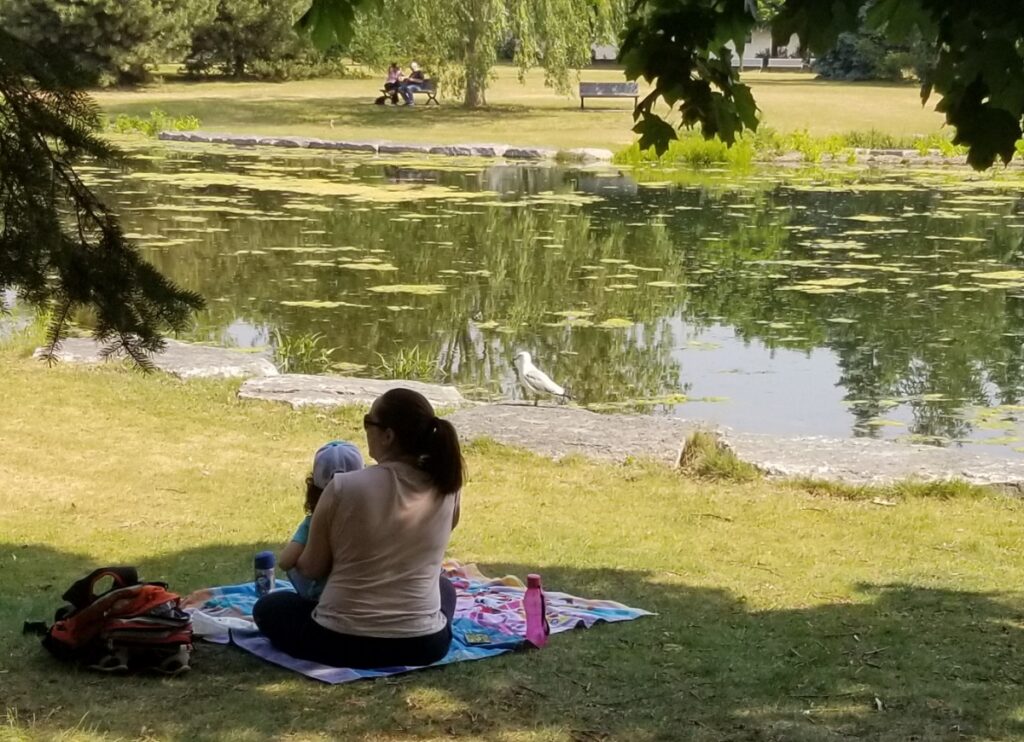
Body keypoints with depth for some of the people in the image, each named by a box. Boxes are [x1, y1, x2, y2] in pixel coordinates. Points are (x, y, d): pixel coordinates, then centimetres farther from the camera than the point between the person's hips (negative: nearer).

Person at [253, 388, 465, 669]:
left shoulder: (344, 488, -17)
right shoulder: (446, 486, -7)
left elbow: (312, 568, -5)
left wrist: (295, 559, 18)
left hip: (342, 643, -3)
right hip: (423, 644, 3)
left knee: (268, 608, 26)